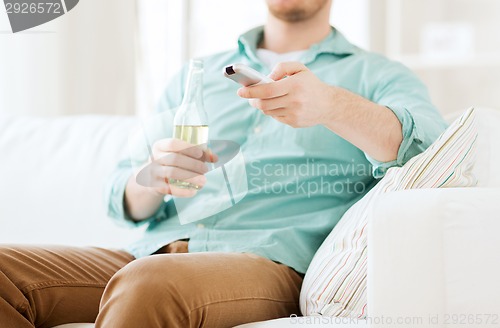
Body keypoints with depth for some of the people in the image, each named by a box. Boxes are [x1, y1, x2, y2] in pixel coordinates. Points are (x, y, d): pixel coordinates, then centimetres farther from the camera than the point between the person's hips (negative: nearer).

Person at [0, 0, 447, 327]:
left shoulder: (377, 76, 16)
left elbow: (424, 145, -8)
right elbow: (125, 203, 20)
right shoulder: (195, 77, 27)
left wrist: (331, 105, -28)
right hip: (153, 252, 5)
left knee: (148, 285, -38)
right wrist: (154, 177, -5)